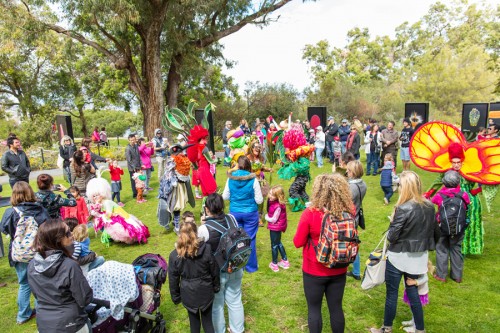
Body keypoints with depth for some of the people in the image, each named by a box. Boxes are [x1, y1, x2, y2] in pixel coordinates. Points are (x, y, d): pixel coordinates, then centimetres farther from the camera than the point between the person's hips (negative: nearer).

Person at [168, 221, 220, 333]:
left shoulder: (174, 255, -12)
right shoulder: (206, 249, -14)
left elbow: (173, 280, -4)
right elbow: (215, 271, -5)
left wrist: (175, 297, 9)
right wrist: (216, 287, 11)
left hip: (188, 294, 0)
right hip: (206, 291, 0)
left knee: (194, 321, 20)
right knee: (207, 321, 16)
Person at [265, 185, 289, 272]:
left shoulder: (278, 206, -31)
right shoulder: (272, 202, -5)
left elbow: (273, 219, -23)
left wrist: (266, 217, -8)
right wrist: (268, 216, -9)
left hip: (275, 228, -9)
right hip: (276, 227, 9)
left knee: (274, 245, 8)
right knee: (278, 243, 23)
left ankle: (274, 264, 25)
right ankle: (285, 261, 37)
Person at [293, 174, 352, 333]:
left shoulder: (310, 213, -23)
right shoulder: (348, 212, -13)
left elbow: (298, 242, -12)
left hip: (314, 271, -3)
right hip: (339, 271, 3)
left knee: (314, 308, 15)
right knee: (336, 308, 20)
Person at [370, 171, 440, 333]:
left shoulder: (403, 209, -23)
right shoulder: (429, 206, -2)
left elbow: (391, 236, -19)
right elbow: (436, 232, 8)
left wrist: (392, 222, 0)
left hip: (399, 257, -6)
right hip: (418, 257, 6)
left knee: (392, 293, 10)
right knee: (412, 292, 21)